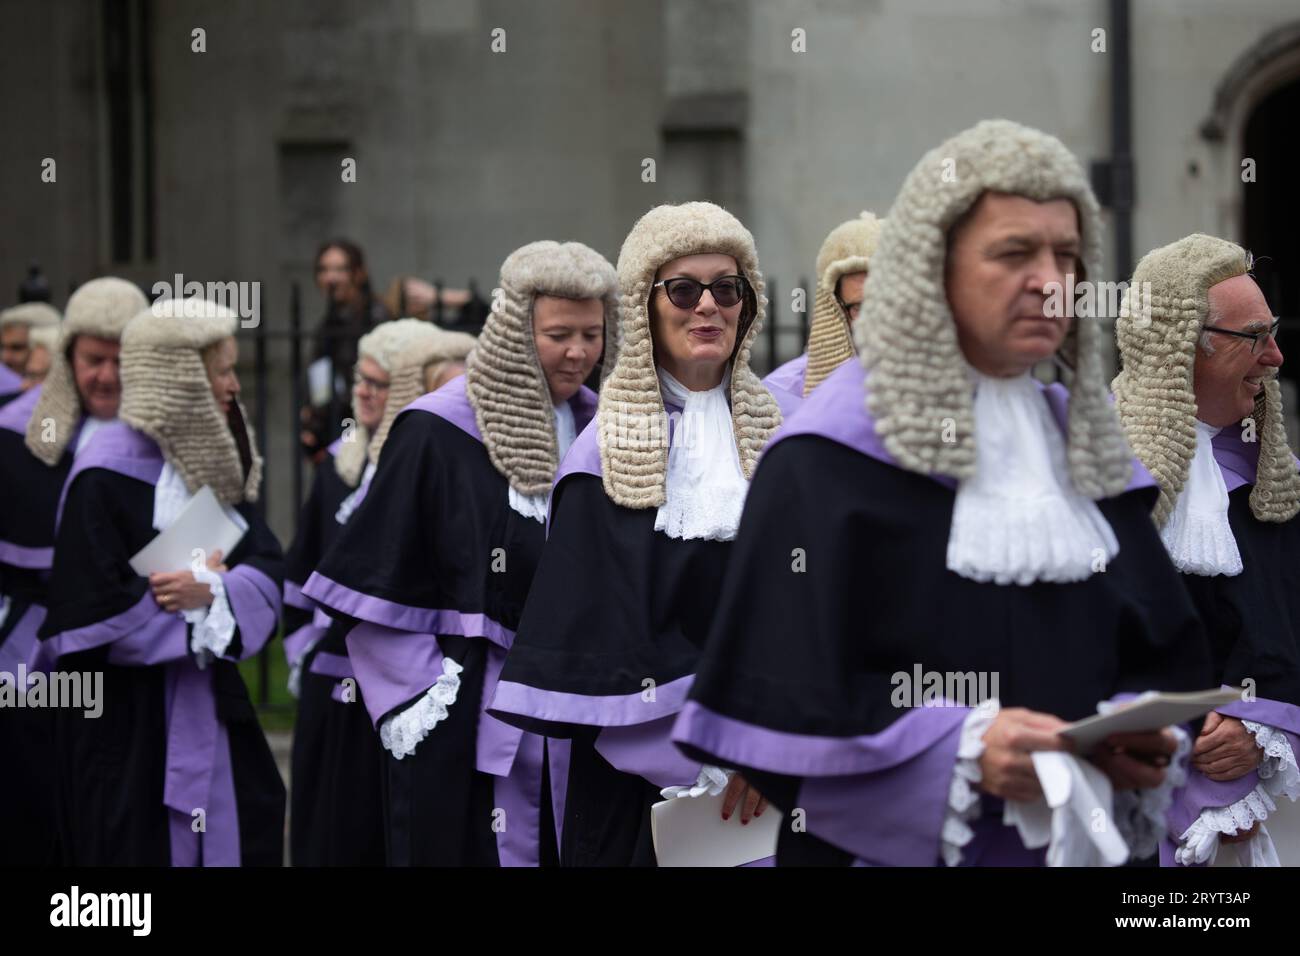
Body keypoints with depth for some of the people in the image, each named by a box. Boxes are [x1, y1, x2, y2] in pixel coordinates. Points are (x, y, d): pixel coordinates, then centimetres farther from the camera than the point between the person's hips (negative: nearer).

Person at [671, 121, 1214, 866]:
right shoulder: (832, 459, -11)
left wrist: (1147, 737, -9)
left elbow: (1164, 650, 10)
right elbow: (784, 688, -16)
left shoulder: (1084, 446, 8)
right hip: (887, 844, -5)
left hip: (1075, 840, 6)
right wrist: (960, 751, -25)